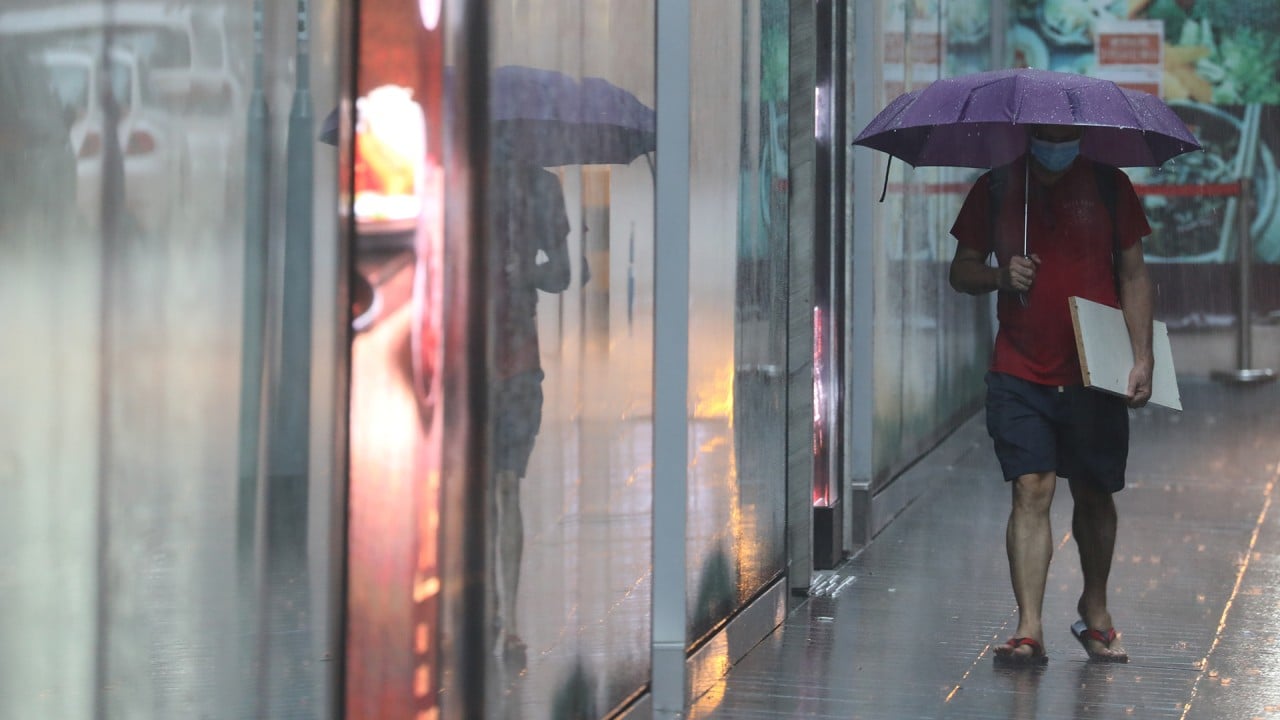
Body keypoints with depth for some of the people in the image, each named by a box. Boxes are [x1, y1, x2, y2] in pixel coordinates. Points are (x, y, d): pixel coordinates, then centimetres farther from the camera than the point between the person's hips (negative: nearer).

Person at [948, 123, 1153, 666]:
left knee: (1094, 494, 11)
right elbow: (961, 270, 10)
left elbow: (1133, 275, 5)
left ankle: (1094, 611, 31)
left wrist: (1142, 357, -3)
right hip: (1019, 375, 0)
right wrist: (999, 276, -13)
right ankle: (1028, 630, -12)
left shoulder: (1108, 186, 2)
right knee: (1030, 490, -10)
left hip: (1093, 373, 1)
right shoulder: (995, 189, 3)